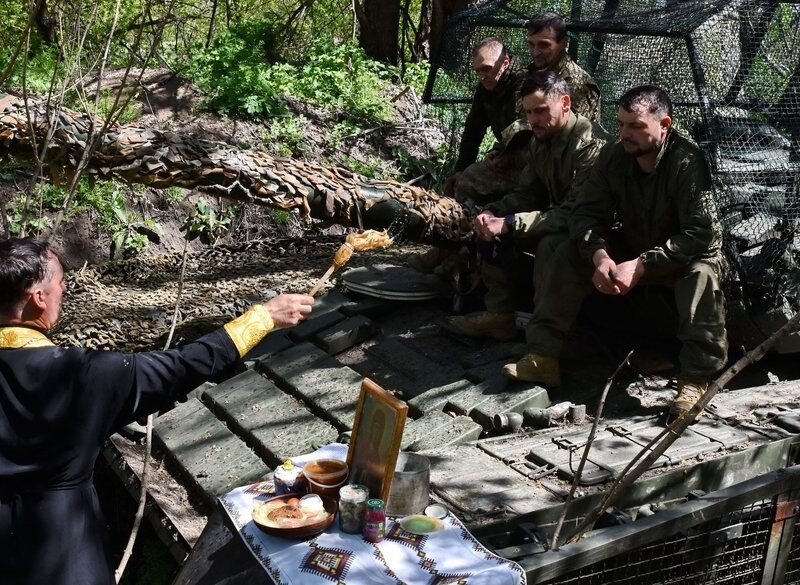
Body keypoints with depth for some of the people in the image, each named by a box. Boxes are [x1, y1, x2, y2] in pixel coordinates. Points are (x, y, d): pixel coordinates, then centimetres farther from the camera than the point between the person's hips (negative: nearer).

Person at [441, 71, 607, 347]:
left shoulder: (590, 144, -26)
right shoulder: (541, 141, 3)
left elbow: (574, 213, -31)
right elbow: (527, 193, 9)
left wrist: (508, 223, -33)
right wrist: (492, 213, -13)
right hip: (557, 220, 9)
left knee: (550, 244, -36)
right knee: (493, 227, 0)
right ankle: (499, 315, 2)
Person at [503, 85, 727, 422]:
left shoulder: (687, 162, -25)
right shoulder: (614, 157, -8)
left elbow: (701, 233, -32)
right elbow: (587, 212, -8)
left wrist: (640, 266, -36)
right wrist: (599, 255, -29)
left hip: (683, 257, -5)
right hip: (631, 252, 5)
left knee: (702, 273, -38)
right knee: (570, 252, -14)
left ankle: (695, 380, -34)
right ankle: (543, 358, -18)